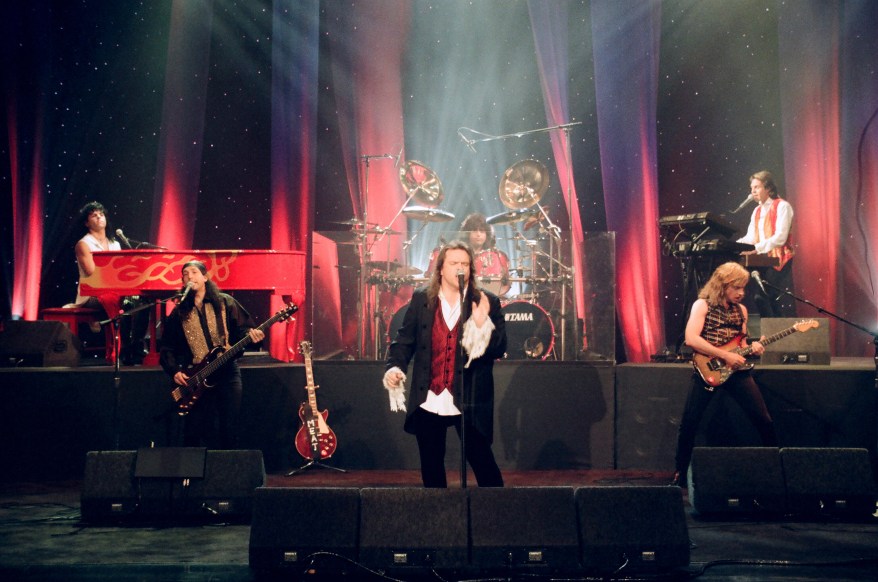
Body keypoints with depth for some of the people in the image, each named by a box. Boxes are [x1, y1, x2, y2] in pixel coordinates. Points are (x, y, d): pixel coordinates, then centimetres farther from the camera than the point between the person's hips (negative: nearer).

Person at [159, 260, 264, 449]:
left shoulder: (225, 302, 5)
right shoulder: (179, 312, 9)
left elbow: (243, 328, 3)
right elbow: (167, 347, 10)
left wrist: (252, 335, -20)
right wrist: (174, 371, -4)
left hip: (227, 371, -1)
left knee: (229, 430, 0)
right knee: (194, 433, -1)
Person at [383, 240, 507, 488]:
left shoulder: (487, 302, 0)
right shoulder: (421, 299, 5)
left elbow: (499, 349, -4)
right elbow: (404, 339, 7)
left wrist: (482, 323, -20)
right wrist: (394, 367, -8)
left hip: (470, 402, -2)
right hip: (428, 402, 2)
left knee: (482, 461, 2)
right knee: (431, 466, 13)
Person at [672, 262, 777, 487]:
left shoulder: (741, 310, 13)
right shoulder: (703, 305, -4)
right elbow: (691, 339, -18)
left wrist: (751, 348, -2)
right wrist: (725, 355, -19)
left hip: (736, 370, 5)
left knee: (764, 420, -1)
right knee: (688, 424, -5)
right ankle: (680, 474, 10)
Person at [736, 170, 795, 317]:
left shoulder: (782, 206, -4)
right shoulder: (757, 211, 19)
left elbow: (780, 237, -15)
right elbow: (750, 237, 11)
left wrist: (757, 248, -24)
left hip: (779, 263, -7)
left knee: (782, 307, -9)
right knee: (762, 304, 5)